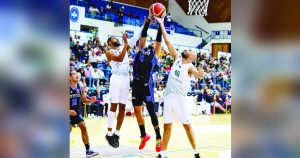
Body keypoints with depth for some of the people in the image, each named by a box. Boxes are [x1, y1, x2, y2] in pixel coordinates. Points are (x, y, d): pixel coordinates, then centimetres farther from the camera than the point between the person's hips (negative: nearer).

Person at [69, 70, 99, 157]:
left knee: (84, 128, 2)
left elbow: (84, 100, 10)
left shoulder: (80, 88, -1)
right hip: (69, 112, -5)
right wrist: (68, 111, -27)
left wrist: (91, 100, -12)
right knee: (68, 130, -5)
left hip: (77, 111, 6)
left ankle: (88, 150, 9)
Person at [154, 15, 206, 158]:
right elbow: (168, 42, 9)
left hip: (180, 97, -5)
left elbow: (197, 74, -27)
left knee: (187, 125, 1)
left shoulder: (190, 66, -4)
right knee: (167, 126, 8)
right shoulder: (177, 58, 11)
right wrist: (161, 24, 7)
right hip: (168, 95, 5)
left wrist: (201, 75, -51)